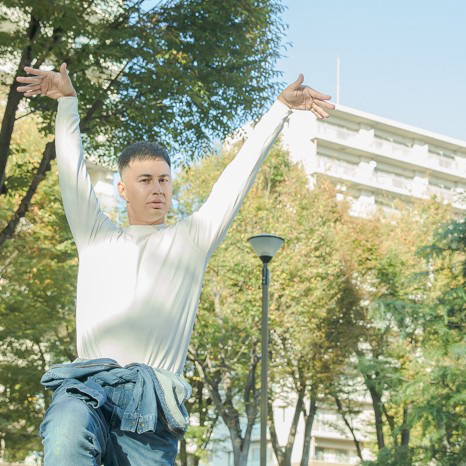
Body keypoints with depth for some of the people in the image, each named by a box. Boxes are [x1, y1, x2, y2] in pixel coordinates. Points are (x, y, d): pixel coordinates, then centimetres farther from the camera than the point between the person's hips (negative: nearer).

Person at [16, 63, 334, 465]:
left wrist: (282, 107, 19)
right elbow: (72, 169, 22)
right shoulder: (96, 236, 25)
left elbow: (240, 174, 19)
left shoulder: (191, 240, 21)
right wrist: (67, 102, 16)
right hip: (86, 386, 0)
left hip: (151, 403, 0)